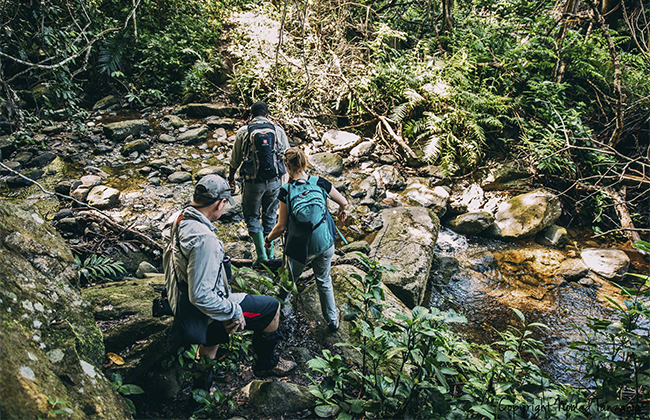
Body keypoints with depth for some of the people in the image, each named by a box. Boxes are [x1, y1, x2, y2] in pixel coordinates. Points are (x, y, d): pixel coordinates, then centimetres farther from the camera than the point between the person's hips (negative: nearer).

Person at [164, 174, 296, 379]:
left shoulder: (179, 219, -4)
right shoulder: (204, 239, -34)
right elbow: (200, 296, -32)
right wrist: (234, 312, -20)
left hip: (182, 301, 9)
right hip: (202, 314, -9)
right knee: (272, 308, 2)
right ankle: (267, 364, 22)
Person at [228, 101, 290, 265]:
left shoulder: (243, 132, -3)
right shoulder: (277, 129, 0)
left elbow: (235, 159, 5)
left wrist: (231, 176, 22)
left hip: (253, 182, -2)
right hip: (275, 181, 2)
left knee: (252, 216, 12)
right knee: (270, 215, 18)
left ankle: (261, 254, 2)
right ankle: (270, 253, 26)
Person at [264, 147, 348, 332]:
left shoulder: (286, 191, -16)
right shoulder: (320, 182, -8)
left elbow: (281, 226, -11)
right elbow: (344, 202, 5)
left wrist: (268, 239, 8)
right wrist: (341, 212, 29)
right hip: (325, 244, 3)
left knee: (290, 279, 25)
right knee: (324, 281, 23)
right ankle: (332, 320, 33)